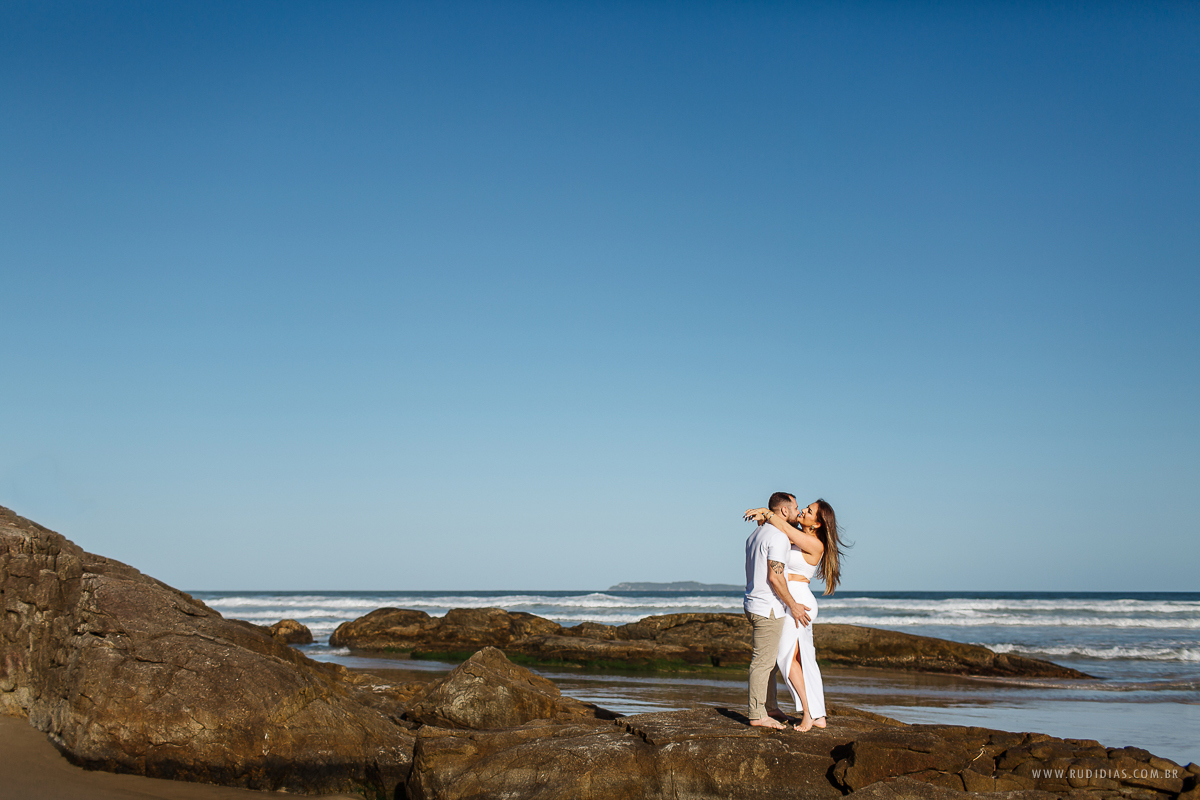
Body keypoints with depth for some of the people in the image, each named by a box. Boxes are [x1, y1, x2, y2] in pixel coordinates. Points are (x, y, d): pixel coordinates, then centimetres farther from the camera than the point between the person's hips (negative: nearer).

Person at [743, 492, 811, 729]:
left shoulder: (756, 534, 14)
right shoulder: (779, 537, -16)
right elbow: (774, 576, -21)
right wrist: (793, 605, -14)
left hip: (754, 603, 10)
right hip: (769, 607, -10)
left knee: (770, 659, 18)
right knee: (764, 661, -4)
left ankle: (769, 707, 26)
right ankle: (757, 714, 1)